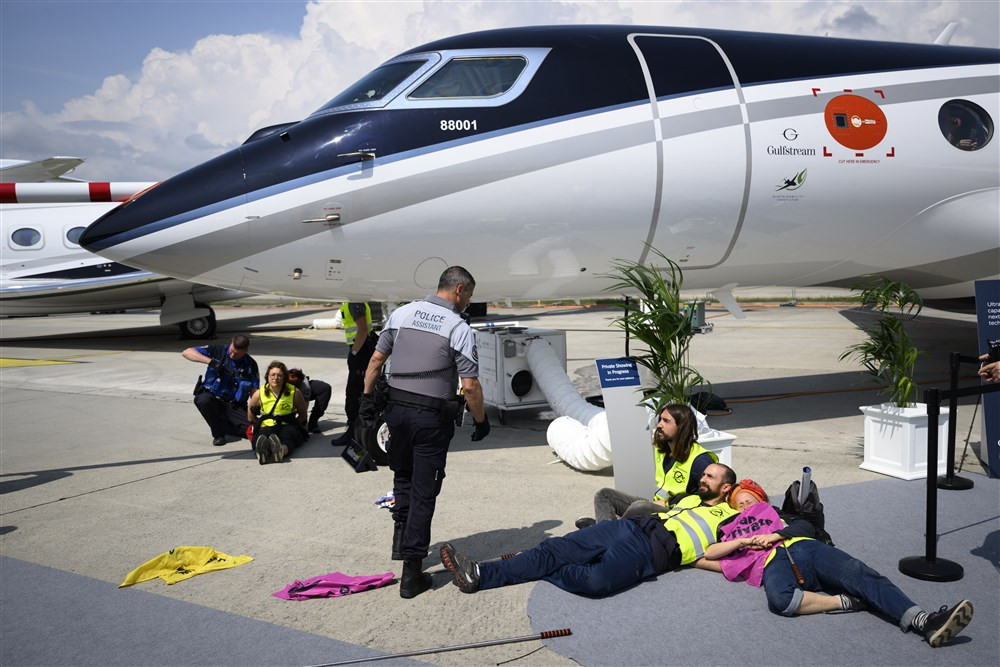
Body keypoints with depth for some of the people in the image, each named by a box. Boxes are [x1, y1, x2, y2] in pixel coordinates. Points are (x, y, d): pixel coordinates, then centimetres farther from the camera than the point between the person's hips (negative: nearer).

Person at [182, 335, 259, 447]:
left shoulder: (251, 365, -1)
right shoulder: (218, 351, -7)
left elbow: (254, 392, -2)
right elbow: (186, 352, -14)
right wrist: (211, 361, -26)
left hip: (234, 407, 1)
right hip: (212, 397, -1)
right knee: (204, 399, -38)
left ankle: (220, 426, 5)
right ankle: (217, 433, -12)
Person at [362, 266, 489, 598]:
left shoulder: (401, 313, 3)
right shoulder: (458, 327, -11)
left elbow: (376, 359, 7)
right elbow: (470, 386, -14)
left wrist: (367, 396, 16)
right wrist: (481, 421, -1)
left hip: (396, 409, 5)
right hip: (433, 417, -4)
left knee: (402, 476, 28)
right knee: (423, 493, 3)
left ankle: (401, 539, 31)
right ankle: (411, 573, 8)